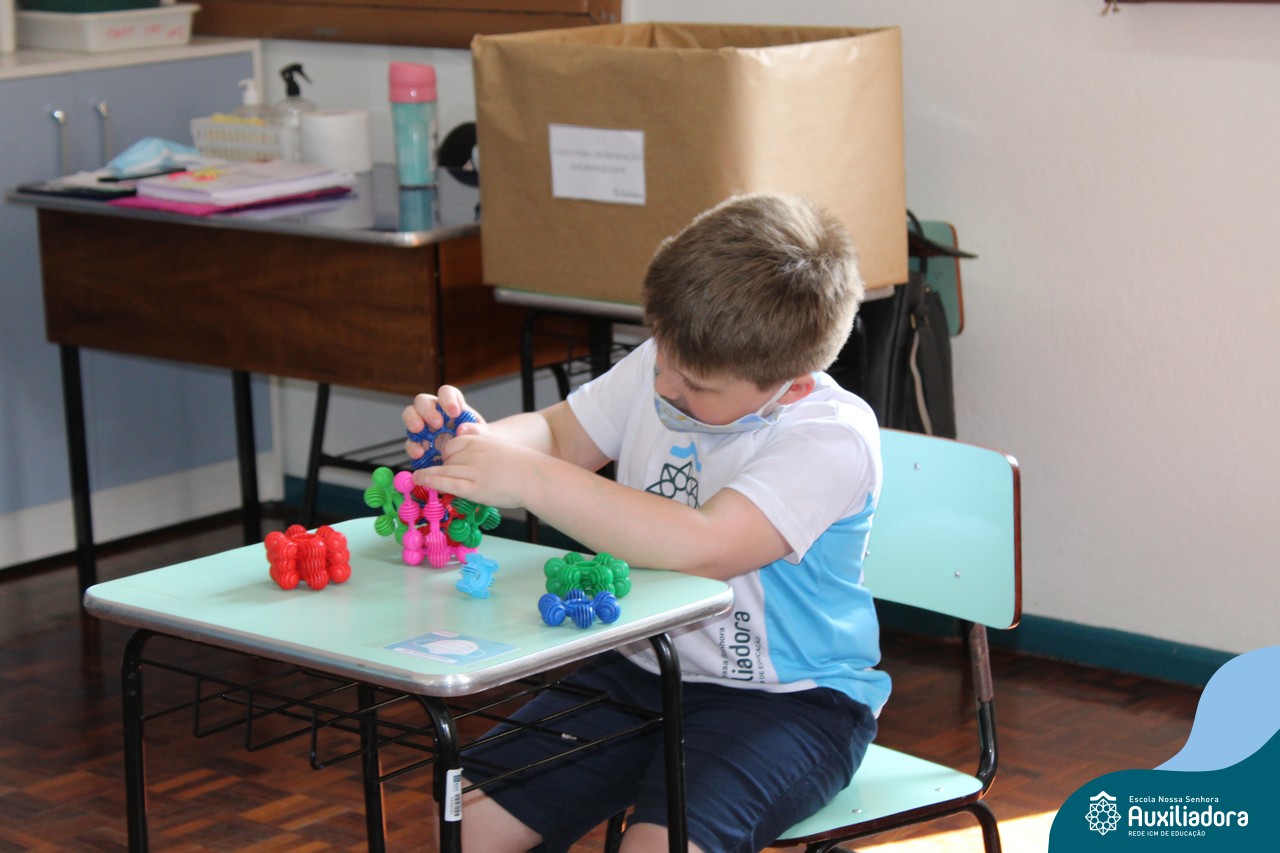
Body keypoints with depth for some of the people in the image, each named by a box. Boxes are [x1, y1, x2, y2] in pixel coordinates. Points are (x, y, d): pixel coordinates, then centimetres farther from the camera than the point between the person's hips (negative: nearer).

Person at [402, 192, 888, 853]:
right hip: (640, 666, 7)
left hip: (785, 698, -6)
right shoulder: (661, 366, 0)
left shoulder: (834, 436, -22)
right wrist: (476, 438, -10)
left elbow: (700, 548, -36)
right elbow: (557, 433, 15)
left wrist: (528, 478, -35)